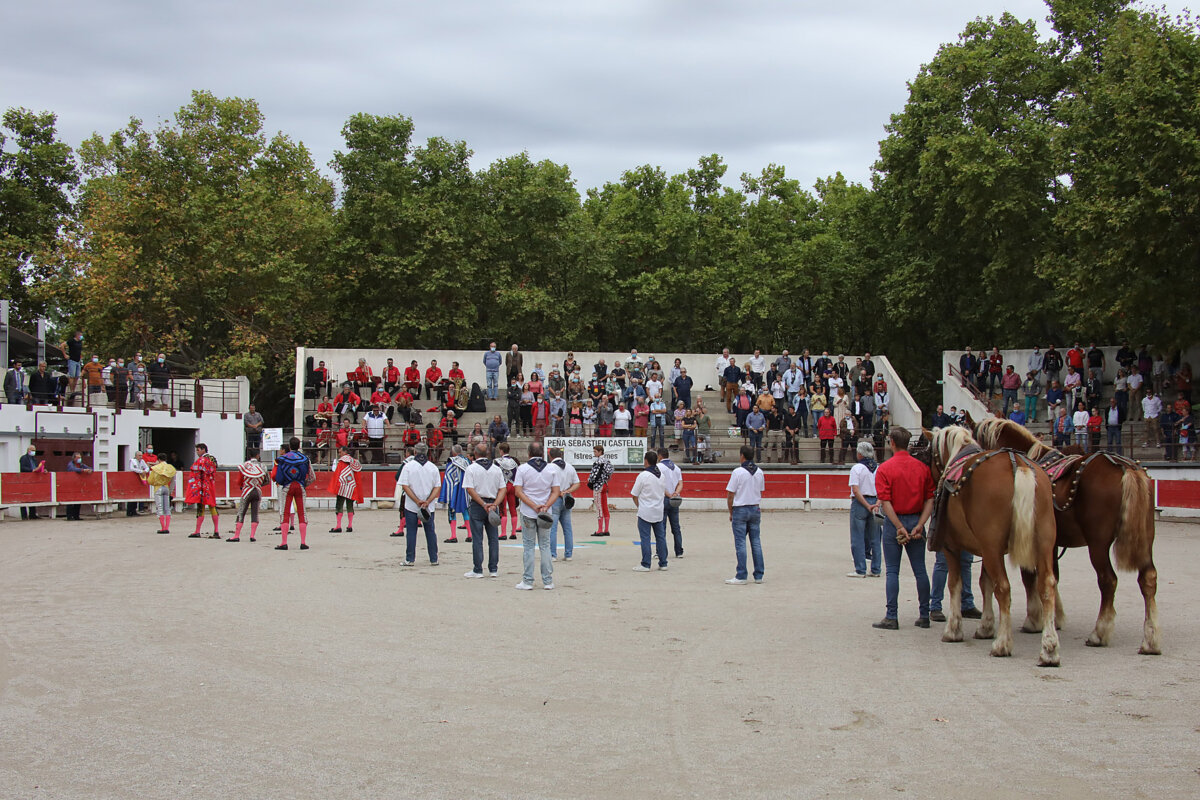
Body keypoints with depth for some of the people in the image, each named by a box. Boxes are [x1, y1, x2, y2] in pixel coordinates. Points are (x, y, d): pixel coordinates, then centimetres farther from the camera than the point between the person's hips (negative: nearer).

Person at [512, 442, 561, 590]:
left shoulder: (522, 468, -4)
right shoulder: (552, 468, 1)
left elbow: (518, 491, -10)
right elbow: (556, 491, -4)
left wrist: (534, 506, -13)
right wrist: (546, 506, -11)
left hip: (527, 512, -2)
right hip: (546, 513, 2)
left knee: (528, 546, 5)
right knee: (545, 546, 10)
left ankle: (528, 581, 4)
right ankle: (548, 581, 10)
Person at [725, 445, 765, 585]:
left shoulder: (738, 472, -11)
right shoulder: (759, 472, 5)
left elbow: (730, 495, -9)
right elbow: (760, 492, 12)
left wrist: (731, 513, 1)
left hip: (740, 510, -5)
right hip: (755, 509, 5)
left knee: (740, 544, -2)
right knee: (756, 543, 8)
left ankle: (741, 576, -2)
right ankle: (759, 576, 11)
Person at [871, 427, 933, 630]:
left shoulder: (884, 469, -8)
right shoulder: (922, 468, 2)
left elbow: (886, 502, -15)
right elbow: (930, 500, -3)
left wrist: (899, 527, -14)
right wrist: (919, 525, -8)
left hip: (894, 522, -3)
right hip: (916, 521, 3)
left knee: (892, 571, 2)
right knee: (920, 570, 10)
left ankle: (891, 617, 1)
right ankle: (924, 615, 14)